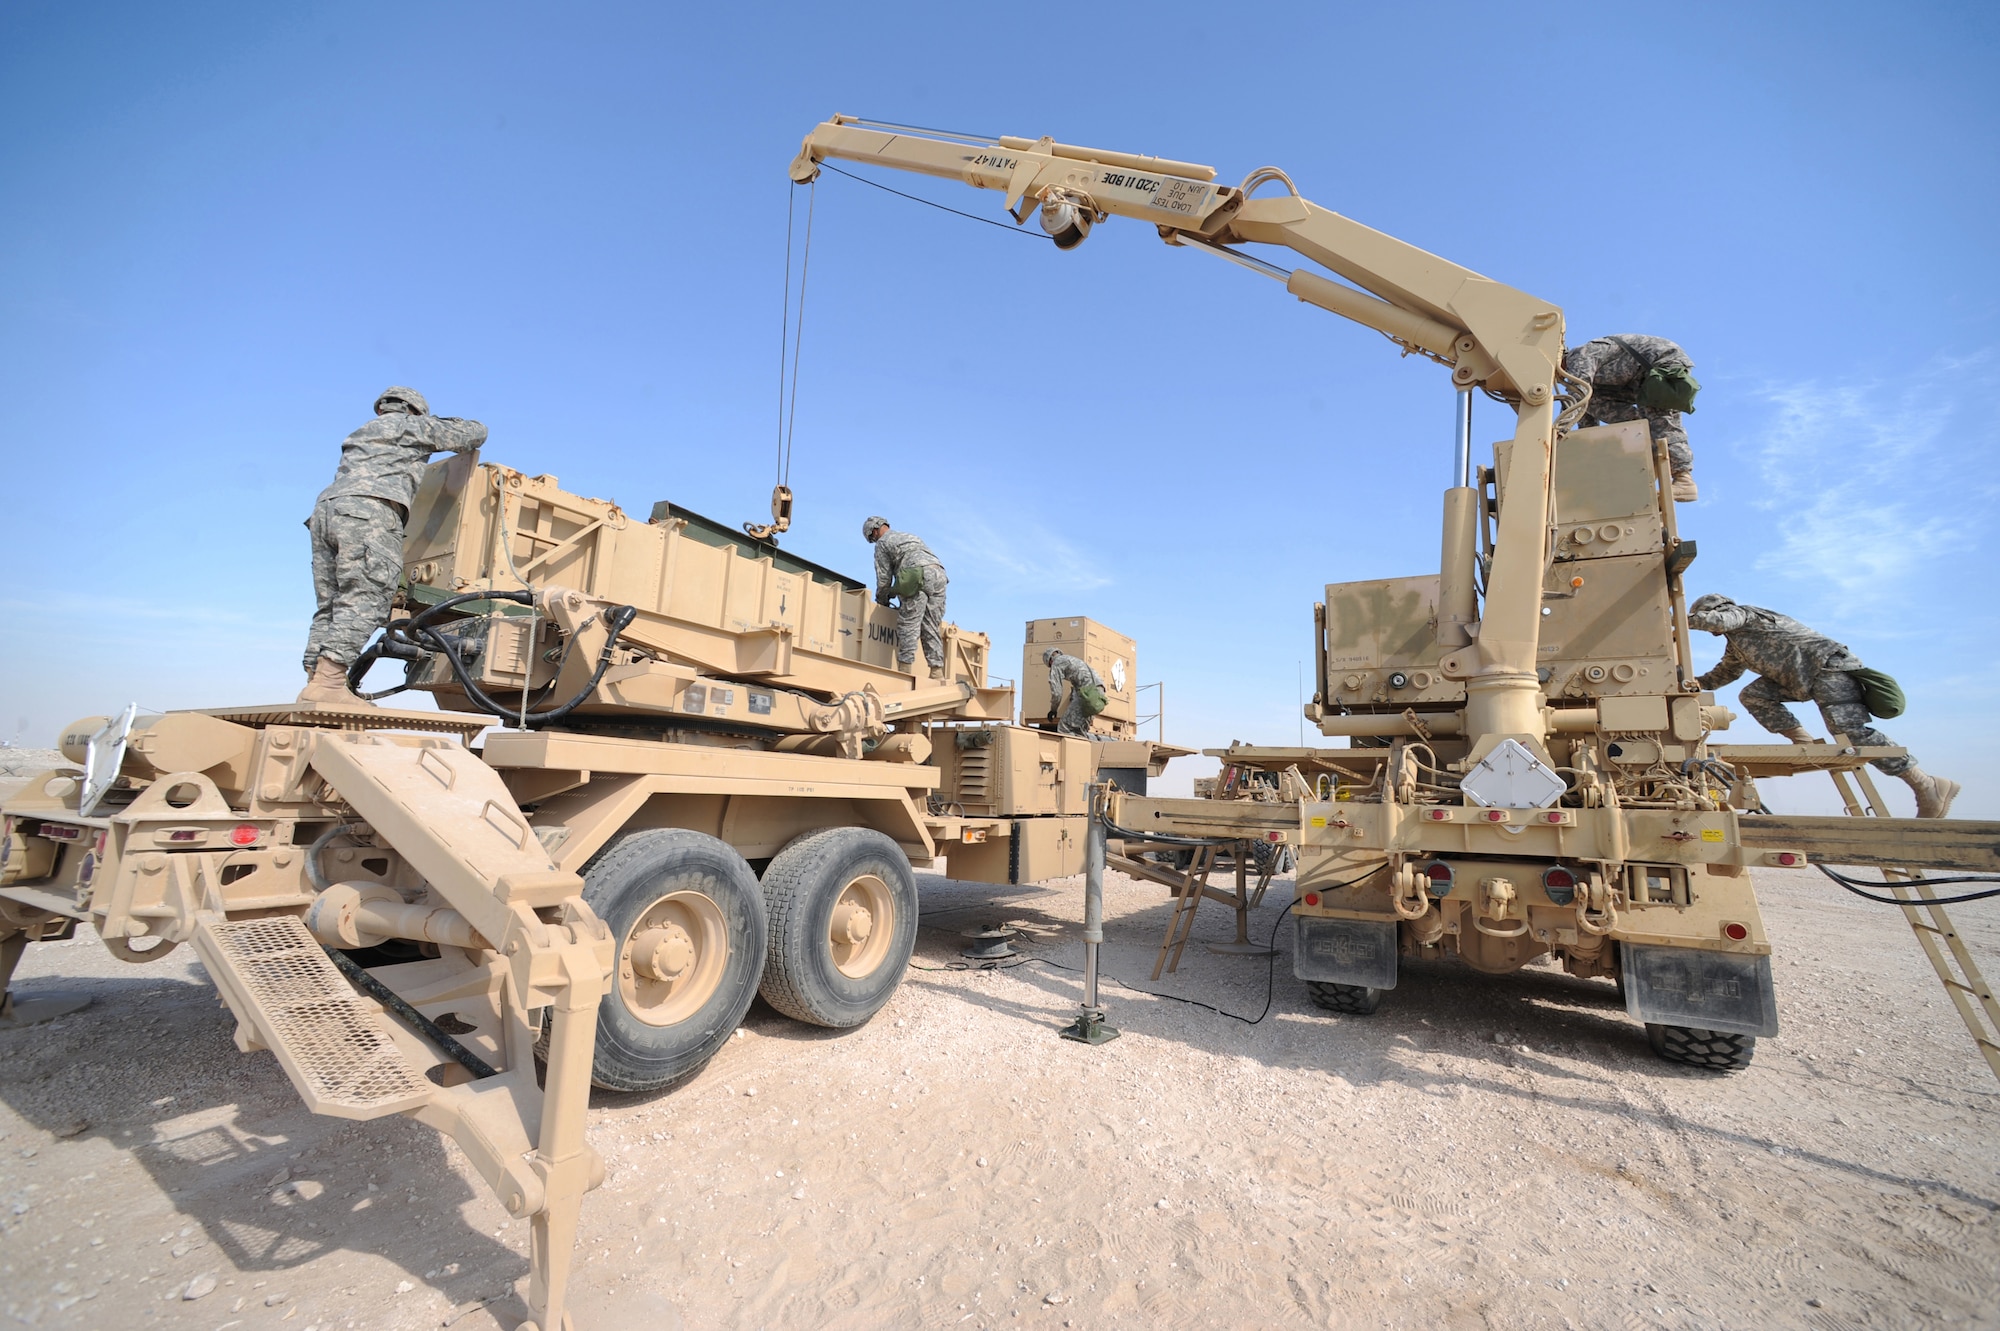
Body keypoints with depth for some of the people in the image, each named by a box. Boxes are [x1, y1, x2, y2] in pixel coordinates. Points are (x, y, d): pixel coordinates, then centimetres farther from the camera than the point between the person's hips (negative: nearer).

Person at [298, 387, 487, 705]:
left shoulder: (363, 432, 38)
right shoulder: (414, 425, 19)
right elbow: (475, 433, 25)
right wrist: (440, 426, 45)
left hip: (326, 507, 8)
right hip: (369, 512, -7)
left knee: (331, 605, 5)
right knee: (364, 601, -15)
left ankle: (316, 682, -3)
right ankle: (327, 682, -26)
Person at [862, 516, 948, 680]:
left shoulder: (882, 543, 16)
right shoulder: (910, 536, 37)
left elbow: (884, 577, 13)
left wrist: (881, 602, 29)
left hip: (917, 576, -6)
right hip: (939, 573, 6)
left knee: (908, 625, -5)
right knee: (932, 628, 8)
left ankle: (906, 670, -13)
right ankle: (937, 672, 1)